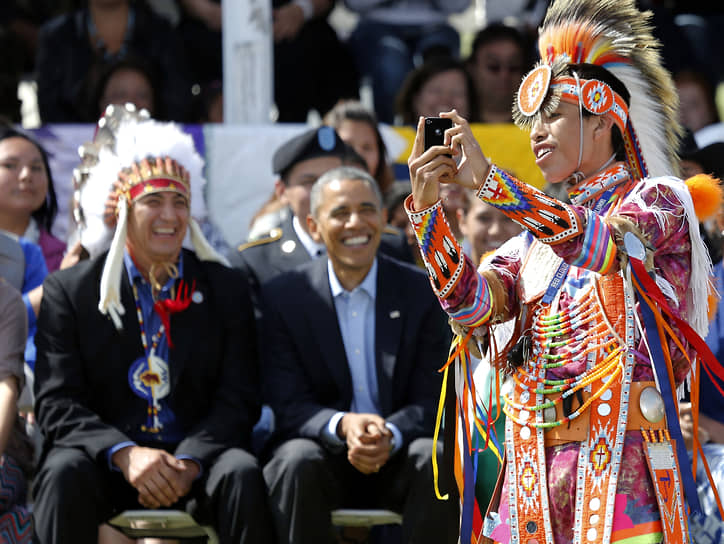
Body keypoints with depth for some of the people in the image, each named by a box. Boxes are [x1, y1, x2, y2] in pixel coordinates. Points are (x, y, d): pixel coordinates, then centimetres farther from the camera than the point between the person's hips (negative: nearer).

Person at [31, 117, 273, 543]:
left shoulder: (226, 289, 11)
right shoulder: (70, 291, 7)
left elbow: (238, 400, 3)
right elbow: (57, 404, -2)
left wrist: (189, 463, -18)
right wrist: (125, 454, -22)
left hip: (196, 461, 1)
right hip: (105, 464, -1)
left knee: (243, 474, -31)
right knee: (65, 473, -34)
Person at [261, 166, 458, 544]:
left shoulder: (421, 292, 2)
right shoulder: (283, 297, 0)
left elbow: (430, 401, -2)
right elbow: (287, 406, -6)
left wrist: (390, 437, -25)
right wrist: (343, 426, -28)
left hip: (397, 458, 1)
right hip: (324, 457, -1)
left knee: (437, 460, -32)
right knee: (297, 463, -34)